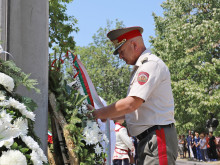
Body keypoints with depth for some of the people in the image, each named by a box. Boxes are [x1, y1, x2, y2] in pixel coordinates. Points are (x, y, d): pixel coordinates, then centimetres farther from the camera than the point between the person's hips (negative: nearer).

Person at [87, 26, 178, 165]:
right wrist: (107, 115, 15)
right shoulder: (141, 68, 22)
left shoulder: (151, 64, -11)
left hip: (158, 140, -10)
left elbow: (131, 104, -20)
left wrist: (98, 114, -9)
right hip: (147, 140, 10)